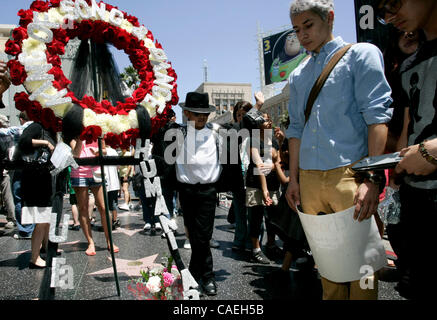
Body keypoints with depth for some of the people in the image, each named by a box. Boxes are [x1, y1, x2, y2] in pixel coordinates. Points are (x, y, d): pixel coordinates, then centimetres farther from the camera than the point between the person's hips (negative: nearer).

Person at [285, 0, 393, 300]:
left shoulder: (361, 54, 2)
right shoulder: (298, 75, 19)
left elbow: (377, 115, -8)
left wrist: (373, 178, -16)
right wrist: (294, 179, 14)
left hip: (350, 173, -5)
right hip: (309, 178, 5)